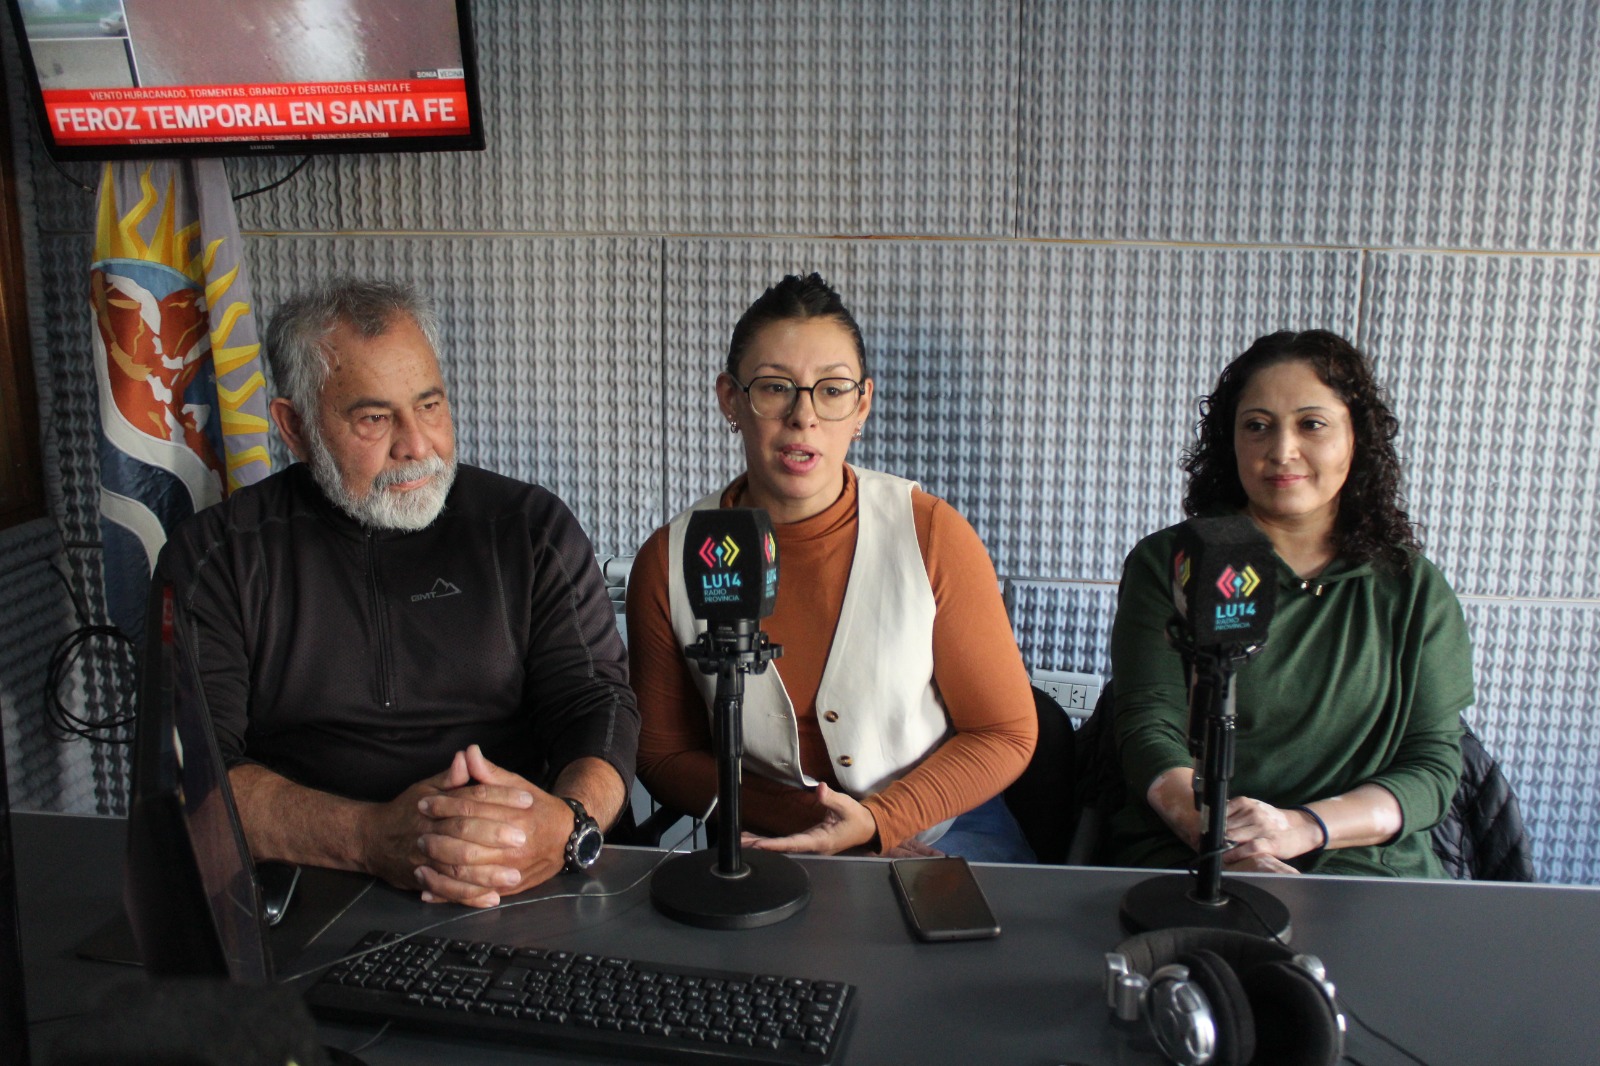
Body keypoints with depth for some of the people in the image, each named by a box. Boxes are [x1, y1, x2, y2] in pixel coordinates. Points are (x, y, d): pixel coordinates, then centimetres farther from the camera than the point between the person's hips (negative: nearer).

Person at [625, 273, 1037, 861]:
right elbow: (664, 753, 4)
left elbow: (1005, 731, -2)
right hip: (766, 846, 0)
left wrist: (874, 823, -16)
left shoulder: (932, 534, -9)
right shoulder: (668, 562, -5)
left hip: (941, 831, 1)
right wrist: (802, 819, -10)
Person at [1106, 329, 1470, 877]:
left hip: (1370, 868, 2)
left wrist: (1303, 827, -12)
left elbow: (1433, 766, 6)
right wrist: (1221, 839, -21)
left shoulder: (1414, 588, 12)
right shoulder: (1168, 563, 7)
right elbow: (1149, 733, -2)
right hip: (1184, 859, -2)